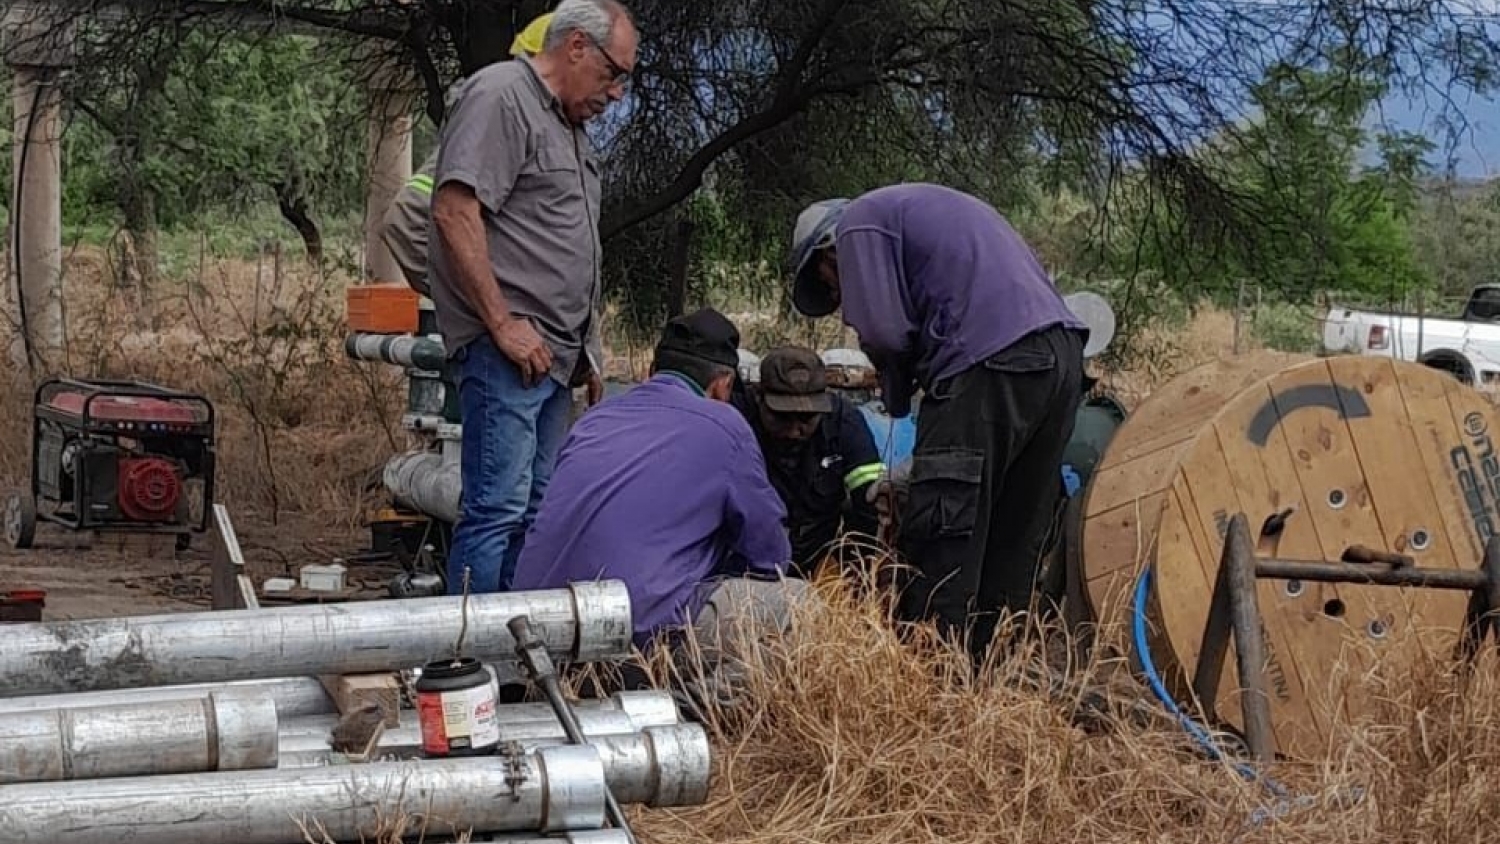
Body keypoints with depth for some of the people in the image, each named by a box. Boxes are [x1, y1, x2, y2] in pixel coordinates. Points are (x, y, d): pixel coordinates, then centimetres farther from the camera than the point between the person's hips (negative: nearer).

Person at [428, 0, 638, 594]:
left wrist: (587, 349, 22)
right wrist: (503, 323, -18)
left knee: (536, 512, 11)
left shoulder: (570, 125, 22)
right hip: (507, 350, -10)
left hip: (555, 355, 10)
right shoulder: (500, 96, -8)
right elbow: (454, 211, -18)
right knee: (496, 512, -10)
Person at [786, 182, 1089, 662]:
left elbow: (883, 332, -6)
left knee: (943, 536, -4)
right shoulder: (927, 207, 33)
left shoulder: (858, 225, 6)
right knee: (1016, 541, 15)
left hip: (989, 365, -9)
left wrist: (897, 394, 13)